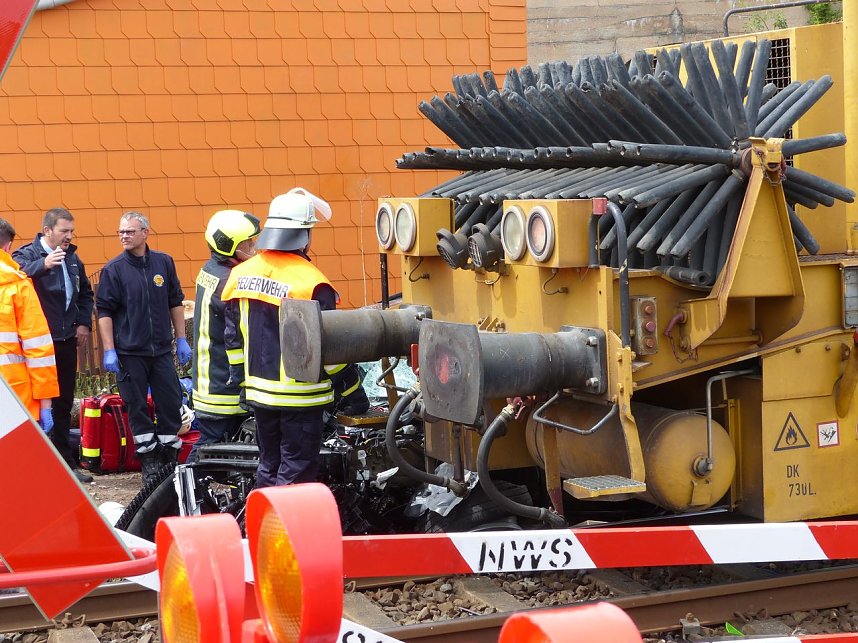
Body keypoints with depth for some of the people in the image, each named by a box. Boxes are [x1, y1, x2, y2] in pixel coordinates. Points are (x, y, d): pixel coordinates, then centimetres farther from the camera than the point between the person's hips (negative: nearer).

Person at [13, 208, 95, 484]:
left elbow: (85, 293, 26)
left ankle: (66, 461, 21)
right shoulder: (26, 255, -8)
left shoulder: (72, 258, 14)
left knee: (64, 404, 13)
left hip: (66, 340, 7)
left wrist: (84, 322, 13)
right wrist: (43, 264, -43)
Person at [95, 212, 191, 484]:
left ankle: (170, 460, 17)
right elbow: (104, 311, -3)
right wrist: (109, 351, -9)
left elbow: (176, 303, 12)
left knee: (171, 405, 3)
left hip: (162, 350, 2)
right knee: (137, 408, 2)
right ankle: (149, 463, 12)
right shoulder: (113, 269, -3)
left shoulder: (164, 262, 6)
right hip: (129, 352, -2)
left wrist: (182, 340, 9)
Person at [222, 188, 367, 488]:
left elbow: (233, 339, 10)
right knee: (296, 475, 0)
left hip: (259, 393, 6)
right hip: (300, 397, -6)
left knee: (269, 469, 18)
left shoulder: (240, 275, 3)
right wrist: (352, 389, -3)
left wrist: (242, 381, 21)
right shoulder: (310, 283, -18)